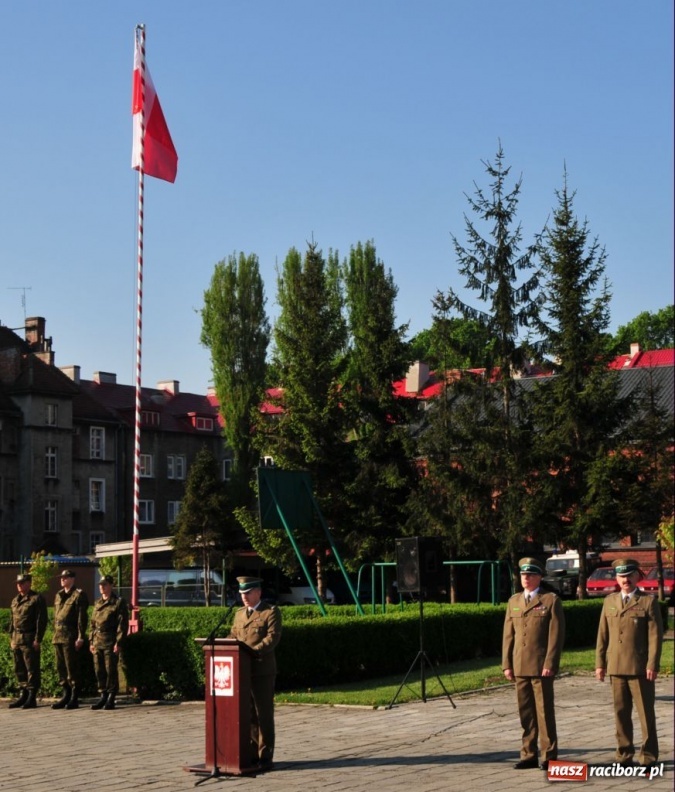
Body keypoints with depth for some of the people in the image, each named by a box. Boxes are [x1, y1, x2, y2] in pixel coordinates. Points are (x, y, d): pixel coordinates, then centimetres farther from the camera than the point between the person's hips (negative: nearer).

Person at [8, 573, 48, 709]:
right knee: (19, 669, 10)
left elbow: (41, 620, -11)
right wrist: (11, 638, 14)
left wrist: (37, 640, -15)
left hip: (29, 639, -7)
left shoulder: (37, 599, -6)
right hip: (16, 639, 7)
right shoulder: (15, 600, 17)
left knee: (32, 670, -4)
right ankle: (23, 696, 17)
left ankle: (32, 698, -1)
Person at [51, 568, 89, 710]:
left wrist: (80, 637, -16)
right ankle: (66, 695, 17)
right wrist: (55, 634, 16)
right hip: (58, 637, 8)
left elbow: (82, 618, -11)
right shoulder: (58, 596, 17)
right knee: (60, 668, 10)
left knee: (72, 668, -5)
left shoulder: (79, 595, -6)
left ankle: (74, 698, 0)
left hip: (71, 637, -8)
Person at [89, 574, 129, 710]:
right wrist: (91, 641, 13)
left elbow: (123, 624, -8)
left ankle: (111, 699, 2)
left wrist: (118, 643, -14)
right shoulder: (97, 603, 17)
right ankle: (103, 697, 16)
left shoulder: (118, 602, -3)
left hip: (110, 643, -6)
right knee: (99, 671, 7)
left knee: (111, 671, -4)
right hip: (98, 642, 6)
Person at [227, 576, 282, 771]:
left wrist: (253, 650, -26)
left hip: (262, 671, -6)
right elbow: (233, 636, 19)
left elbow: (273, 638, -13)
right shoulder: (239, 614, 19)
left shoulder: (271, 612, -2)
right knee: (248, 715, 9)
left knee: (264, 715, -1)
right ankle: (252, 754, 16)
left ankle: (265, 757, 4)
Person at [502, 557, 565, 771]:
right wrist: (507, 664, 7)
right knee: (525, 713, 8)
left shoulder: (551, 600, -2)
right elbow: (508, 635, 14)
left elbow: (556, 635, -7)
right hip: (520, 666, 5)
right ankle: (529, 755, 14)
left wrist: (550, 664, -14)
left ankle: (549, 756, 7)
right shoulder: (514, 601, 15)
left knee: (544, 711, -1)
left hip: (541, 666, -5)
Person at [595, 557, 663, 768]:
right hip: (616, 667, 4)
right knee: (621, 712, 7)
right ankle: (625, 755, 14)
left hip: (640, 668, -4)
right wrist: (600, 663, 7)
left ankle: (649, 757, 7)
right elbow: (602, 634, 12)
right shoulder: (610, 601, 12)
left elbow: (655, 636, -6)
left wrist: (652, 665, -12)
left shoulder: (648, 601, -1)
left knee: (646, 713, 0)